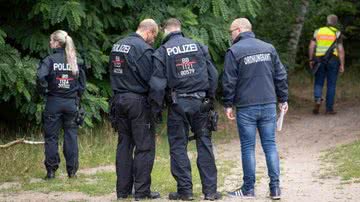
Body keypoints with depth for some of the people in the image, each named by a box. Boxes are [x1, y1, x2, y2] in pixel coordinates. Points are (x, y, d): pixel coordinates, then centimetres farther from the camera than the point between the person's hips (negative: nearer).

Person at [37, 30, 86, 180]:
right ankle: (72, 170, 10)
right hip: (71, 103, 3)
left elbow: (41, 76, -22)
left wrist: (44, 91, -7)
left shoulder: (50, 59, -9)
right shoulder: (75, 61, 4)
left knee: (51, 136, 5)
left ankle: (51, 170, 5)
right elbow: (82, 81, 8)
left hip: (54, 101, -3)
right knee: (71, 135, 9)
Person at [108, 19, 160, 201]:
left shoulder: (117, 46, 11)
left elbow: (114, 75, 14)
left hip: (119, 99, 8)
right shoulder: (143, 49, -15)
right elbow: (150, 79, -15)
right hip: (138, 102, -8)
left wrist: (119, 94, 14)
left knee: (124, 144, 12)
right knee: (144, 147, -2)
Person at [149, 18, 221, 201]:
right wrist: (211, 98, 15)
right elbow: (213, 75, 6)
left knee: (178, 146, 6)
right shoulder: (198, 46, 5)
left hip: (178, 104, -2)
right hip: (200, 102, 2)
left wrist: (156, 110, 1)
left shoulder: (162, 52, -3)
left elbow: (157, 84, -7)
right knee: (204, 144, 6)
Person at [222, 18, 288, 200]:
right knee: (270, 145, 7)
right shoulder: (268, 48, 9)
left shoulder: (234, 51, -5)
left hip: (246, 107, -4)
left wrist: (228, 104, 0)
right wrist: (283, 99, 17)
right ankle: (275, 188, 3)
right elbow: (280, 76, 10)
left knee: (248, 147, 3)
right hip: (269, 105, 4)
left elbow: (229, 81, -8)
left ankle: (248, 189, 6)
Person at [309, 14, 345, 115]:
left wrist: (311, 60, 8)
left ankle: (318, 99, -17)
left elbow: (311, 46, 1)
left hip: (319, 60, 2)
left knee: (318, 83, 10)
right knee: (331, 85, 5)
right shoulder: (337, 33, -3)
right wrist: (342, 65, -5)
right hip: (333, 60, -2)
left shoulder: (318, 31, 5)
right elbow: (341, 50, -8)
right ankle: (329, 108, 4)